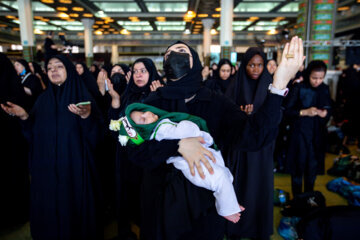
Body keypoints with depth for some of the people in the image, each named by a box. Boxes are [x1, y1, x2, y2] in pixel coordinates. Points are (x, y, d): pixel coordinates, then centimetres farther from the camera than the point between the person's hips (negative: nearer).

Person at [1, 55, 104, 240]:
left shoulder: (83, 96, -2)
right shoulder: (43, 100, 10)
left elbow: (94, 135, -11)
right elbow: (33, 136, 7)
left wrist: (86, 116, -28)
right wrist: (25, 116, -9)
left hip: (74, 169, -3)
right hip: (47, 170, 4)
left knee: (76, 213, 5)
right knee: (49, 213, 11)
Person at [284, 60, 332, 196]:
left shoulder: (325, 89, 5)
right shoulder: (299, 88, -9)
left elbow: (329, 109, 12)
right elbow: (287, 110, -10)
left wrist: (325, 113, -10)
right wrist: (304, 112, -23)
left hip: (318, 135, 4)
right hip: (300, 134, -4)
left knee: (312, 168, 13)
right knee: (299, 167, 5)